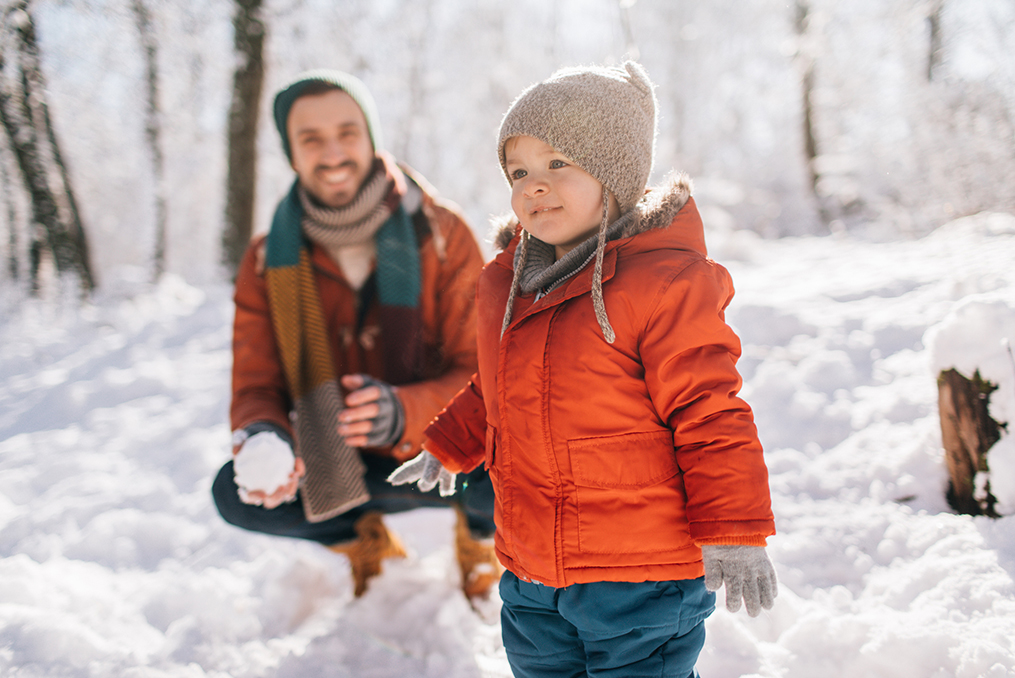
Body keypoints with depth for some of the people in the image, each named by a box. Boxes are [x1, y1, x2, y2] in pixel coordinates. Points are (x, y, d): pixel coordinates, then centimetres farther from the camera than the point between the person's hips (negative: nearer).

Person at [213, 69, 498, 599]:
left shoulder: (439, 233, -14)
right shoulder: (268, 262, -7)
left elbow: (483, 373, -18)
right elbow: (257, 388, -8)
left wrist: (401, 412, -40)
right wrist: (264, 438, -34)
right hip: (333, 461, 2)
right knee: (235, 496, -22)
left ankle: (479, 538, 7)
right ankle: (364, 541, 9)